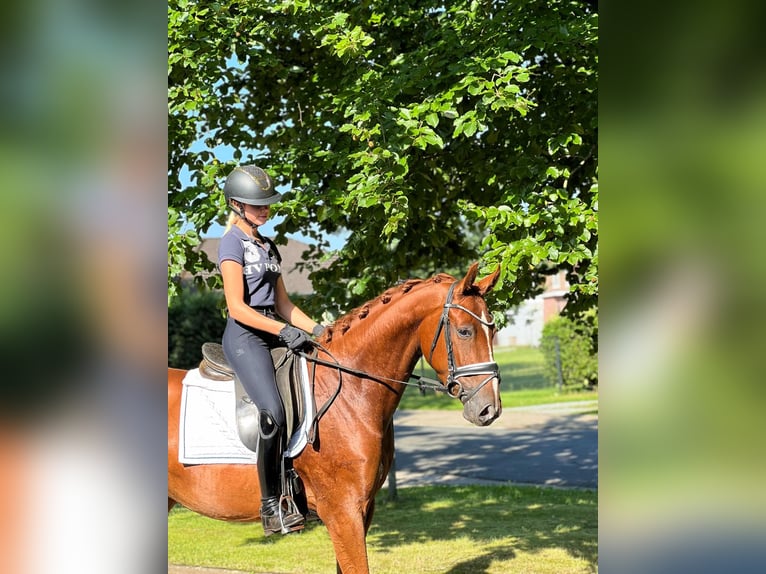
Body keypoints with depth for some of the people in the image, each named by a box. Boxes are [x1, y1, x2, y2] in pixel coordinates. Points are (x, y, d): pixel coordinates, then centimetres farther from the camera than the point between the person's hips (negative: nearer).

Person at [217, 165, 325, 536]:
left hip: (275, 334, 9)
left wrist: (315, 329, 5)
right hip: (245, 337, -9)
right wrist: (283, 330, -22)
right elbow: (237, 307, -14)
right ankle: (270, 505, -19)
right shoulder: (232, 244, -5)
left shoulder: (268, 247, 20)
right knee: (273, 412, -25)